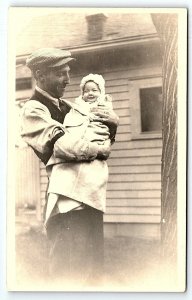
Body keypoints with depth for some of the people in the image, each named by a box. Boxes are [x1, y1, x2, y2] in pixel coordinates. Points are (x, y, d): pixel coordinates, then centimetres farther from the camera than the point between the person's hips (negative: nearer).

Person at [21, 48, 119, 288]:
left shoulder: (65, 106, 16)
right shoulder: (34, 110, -8)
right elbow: (63, 145, -24)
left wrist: (112, 122, 1)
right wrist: (101, 150, -10)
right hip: (67, 202, -8)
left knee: (92, 270, 15)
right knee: (71, 276, -7)